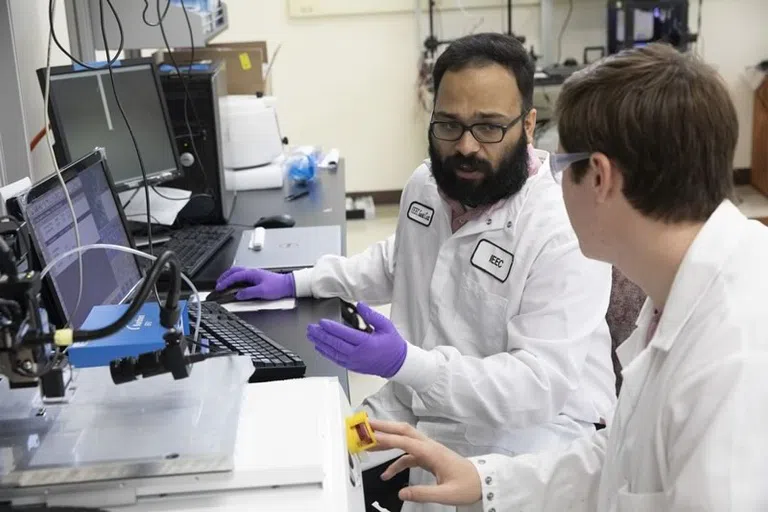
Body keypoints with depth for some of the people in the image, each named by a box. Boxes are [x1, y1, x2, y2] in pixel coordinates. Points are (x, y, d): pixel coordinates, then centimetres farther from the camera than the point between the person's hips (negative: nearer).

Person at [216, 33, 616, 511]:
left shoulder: (565, 233, -25)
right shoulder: (426, 184, 0)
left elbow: (540, 386, -28)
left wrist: (405, 363, -37)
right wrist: (295, 282, 14)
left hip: (524, 430, -6)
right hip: (416, 409, 6)